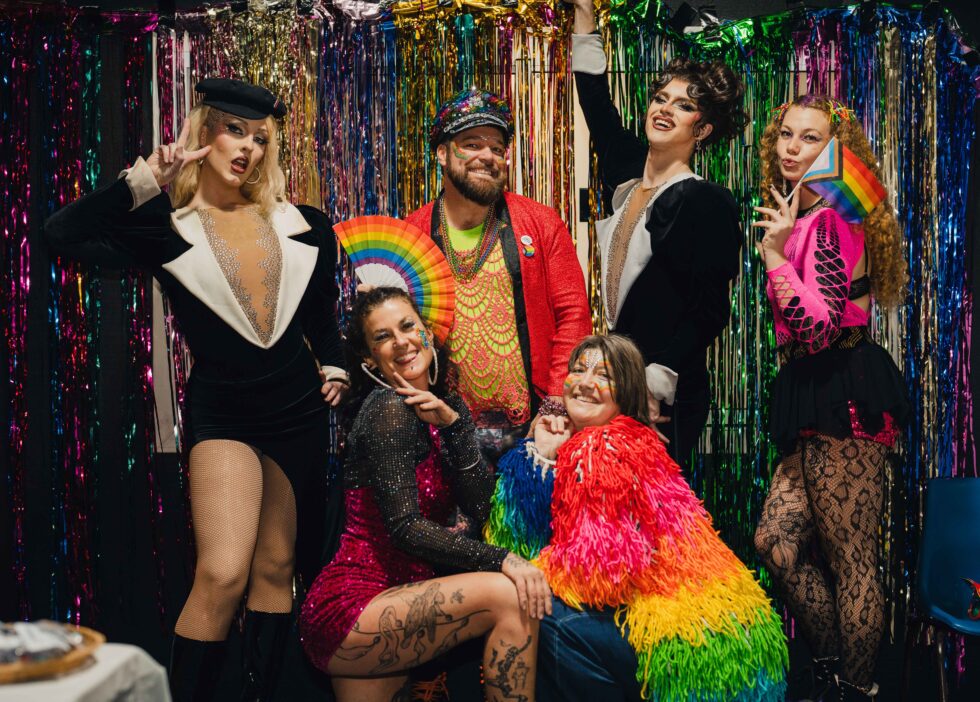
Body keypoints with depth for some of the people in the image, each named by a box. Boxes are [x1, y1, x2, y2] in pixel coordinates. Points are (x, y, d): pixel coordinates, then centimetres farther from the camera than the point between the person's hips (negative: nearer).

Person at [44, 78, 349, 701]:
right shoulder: (165, 230, -3)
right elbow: (63, 235, -18)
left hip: (299, 413, 4)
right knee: (222, 574, -17)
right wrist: (140, 183, -19)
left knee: (276, 567, 10)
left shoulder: (300, 227, 7)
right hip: (222, 412, -4)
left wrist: (334, 365, 12)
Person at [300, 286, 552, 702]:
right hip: (346, 607, -8)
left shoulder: (448, 406, 12)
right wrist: (501, 560, -24)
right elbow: (406, 528, -19)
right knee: (509, 597, -21)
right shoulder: (389, 409, -12)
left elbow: (479, 507, -1)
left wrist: (452, 422, -11)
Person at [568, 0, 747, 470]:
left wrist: (655, 386, -19)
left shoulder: (708, 201, -10)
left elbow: (708, 313, -14)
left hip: (666, 396, -6)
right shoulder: (626, 174, 9)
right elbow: (596, 104, 23)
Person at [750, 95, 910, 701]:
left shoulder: (831, 220, -11)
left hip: (845, 401, -10)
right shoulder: (803, 216, 16)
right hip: (821, 401, 10)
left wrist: (775, 253, -17)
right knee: (776, 541, 9)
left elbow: (819, 328, -20)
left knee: (851, 561, 0)